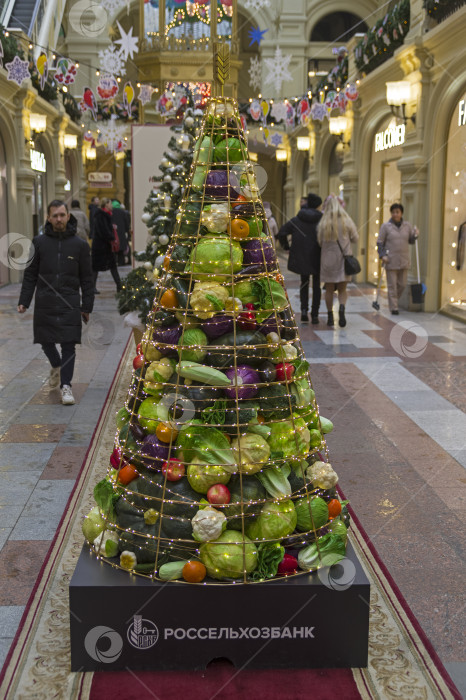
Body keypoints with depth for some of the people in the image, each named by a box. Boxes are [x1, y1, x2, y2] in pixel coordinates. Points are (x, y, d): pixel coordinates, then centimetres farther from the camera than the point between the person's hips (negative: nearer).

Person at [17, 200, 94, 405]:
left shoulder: (80, 245, 3)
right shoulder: (39, 243, 5)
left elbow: (87, 279, 6)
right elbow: (30, 275, 8)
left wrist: (87, 306, 3)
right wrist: (24, 301, 2)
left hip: (70, 304, -2)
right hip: (44, 303, 2)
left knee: (69, 345, -5)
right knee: (46, 342, 11)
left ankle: (66, 385, 5)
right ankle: (56, 366, 41)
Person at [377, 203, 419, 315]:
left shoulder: (407, 226, 9)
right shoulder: (385, 226, -2)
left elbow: (411, 241, 16)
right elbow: (380, 242, -1)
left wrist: (415, 235, -5)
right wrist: (382, 255, -13)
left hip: (404, 261, 4)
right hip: (391, 261, -4)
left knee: (402, 284, 8)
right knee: (392, 285, -2)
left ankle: (394, 301, 30)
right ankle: (394, 307, 4)